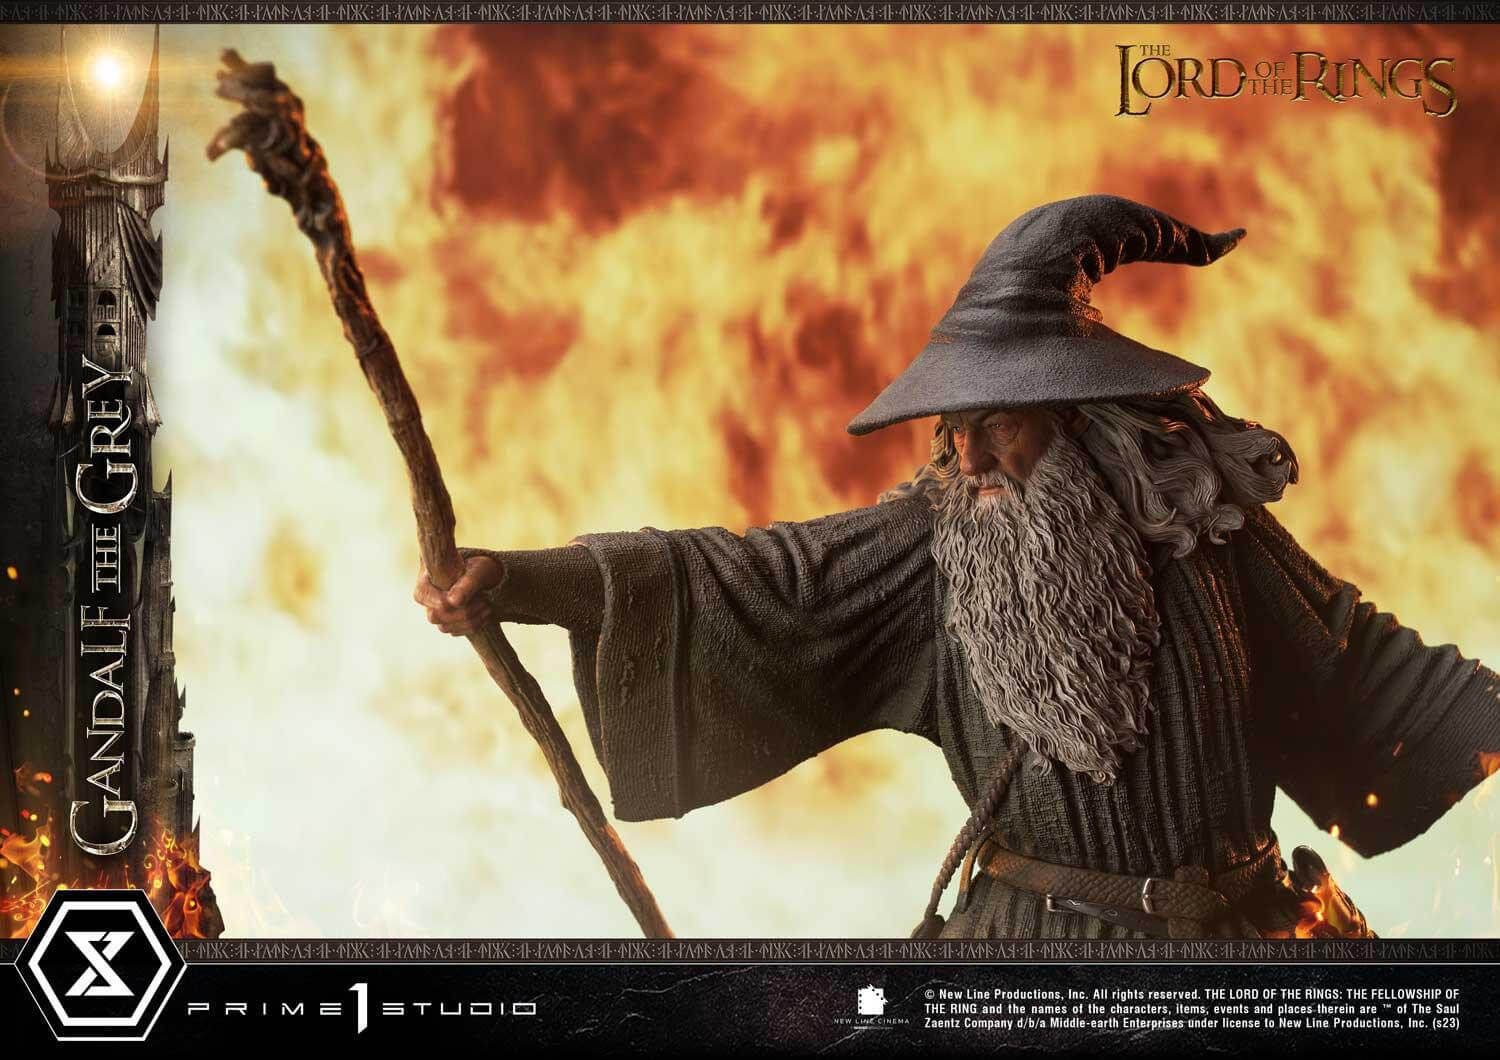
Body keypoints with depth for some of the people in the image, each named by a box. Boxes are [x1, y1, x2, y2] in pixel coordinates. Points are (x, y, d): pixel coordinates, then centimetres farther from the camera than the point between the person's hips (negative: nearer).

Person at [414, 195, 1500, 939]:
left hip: (1237, 920, 1)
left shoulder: (1203, 509, -6)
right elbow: (736, 579, -12)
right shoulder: (933, 539, -7)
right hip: (1038, 934, 0)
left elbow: (1350, 656, 5)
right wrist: (518, 580, -21)